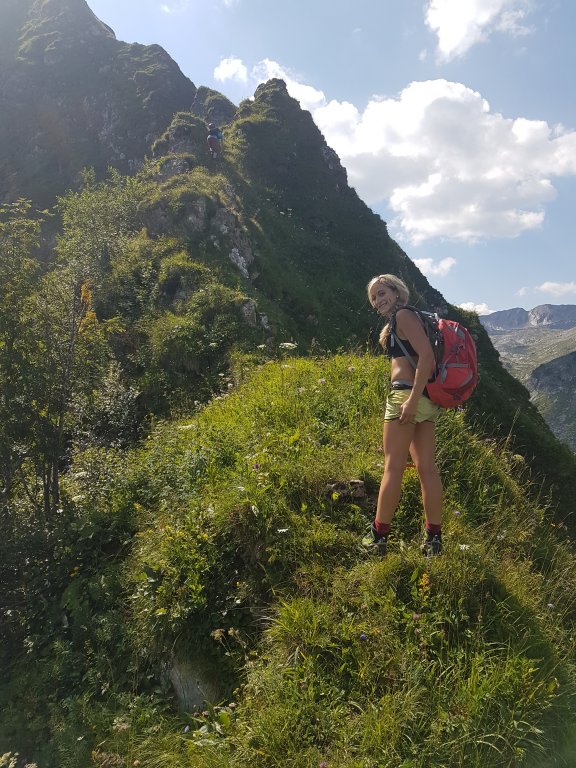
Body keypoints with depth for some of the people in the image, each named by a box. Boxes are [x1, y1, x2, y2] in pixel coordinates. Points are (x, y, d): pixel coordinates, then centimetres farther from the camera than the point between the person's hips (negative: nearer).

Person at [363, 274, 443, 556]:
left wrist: (412, 399, -23)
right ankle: (434, 538, 11)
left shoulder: (403, 315, -4)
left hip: (407, 394, -10)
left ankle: (379, 535, 3)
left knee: (393, 467, -5)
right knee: (427, 467, 7)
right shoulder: (393, 323, 24)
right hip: (427, 400, 10)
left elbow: (427, 355, -17)